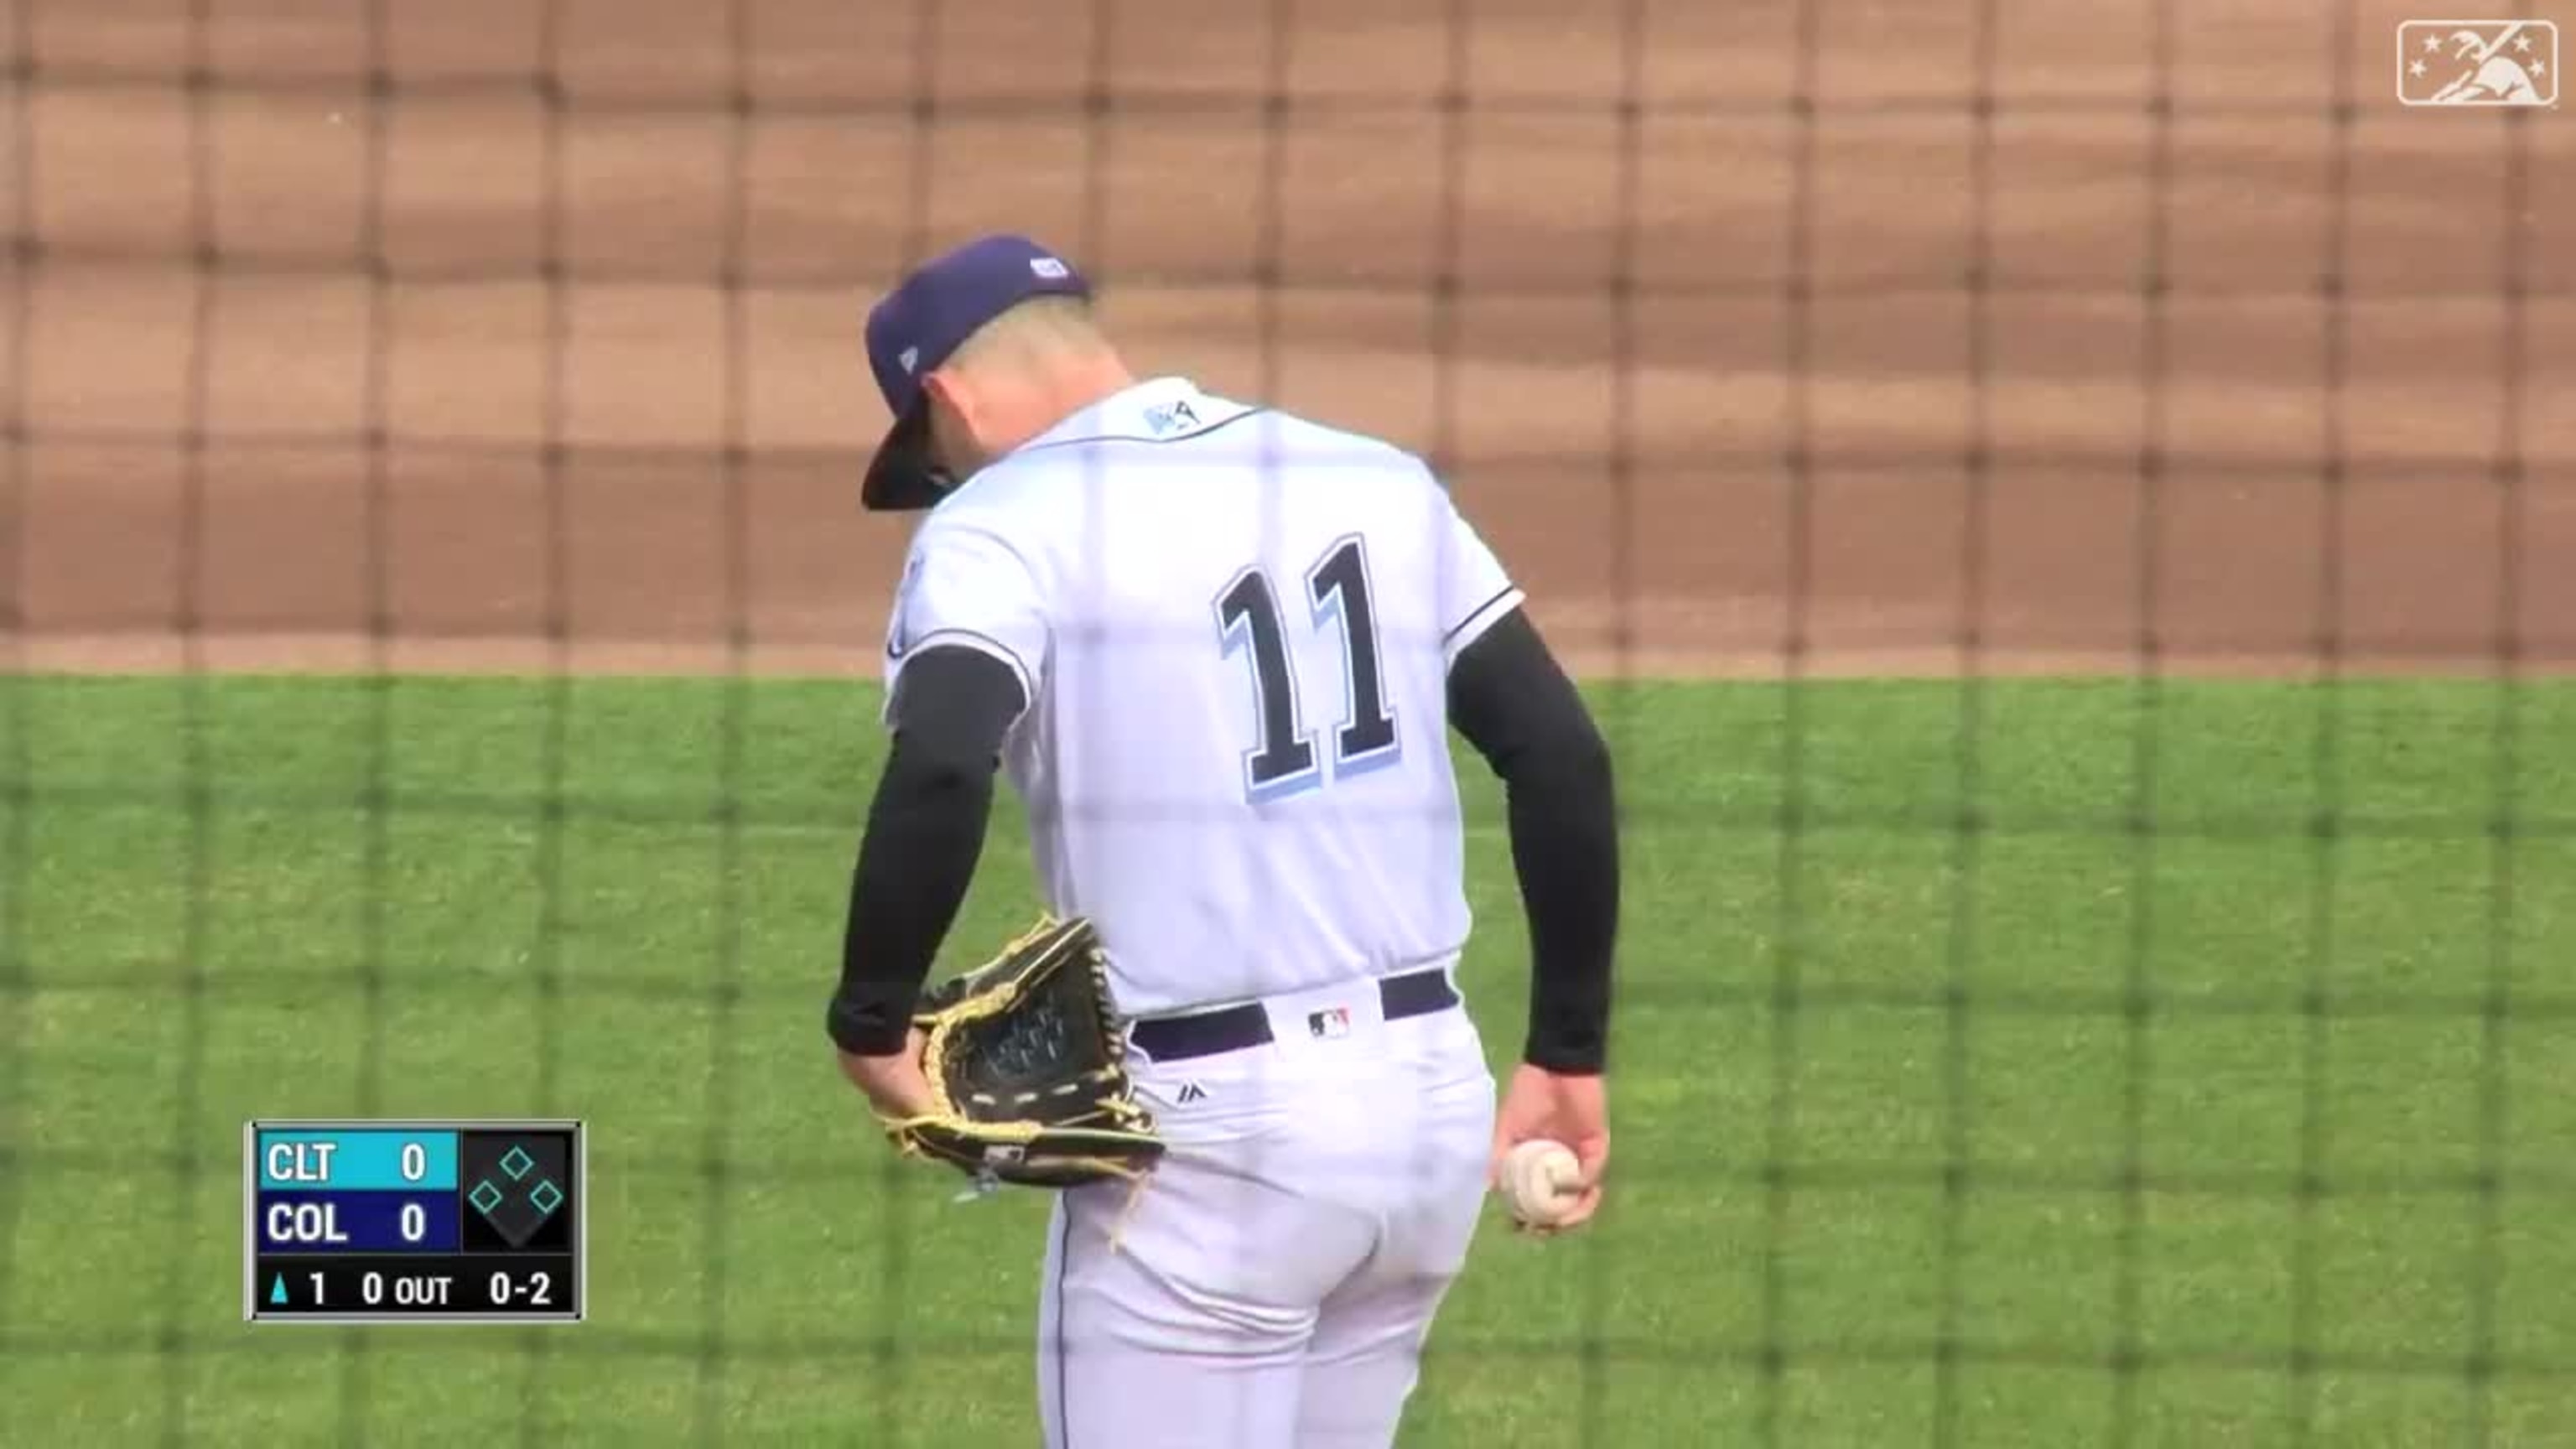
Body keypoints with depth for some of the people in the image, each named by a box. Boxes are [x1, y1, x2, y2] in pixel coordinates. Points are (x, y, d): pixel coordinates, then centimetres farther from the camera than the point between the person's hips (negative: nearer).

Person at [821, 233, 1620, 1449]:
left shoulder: (1001, 523, -6)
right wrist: (1569, 1053, 15)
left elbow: (940, 777, -25)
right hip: (1433, 1095, 7)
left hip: (1210, 1134, -7)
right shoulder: (1380, 483, 12)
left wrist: (870, 1023, -13)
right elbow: (1563, 758, 9)